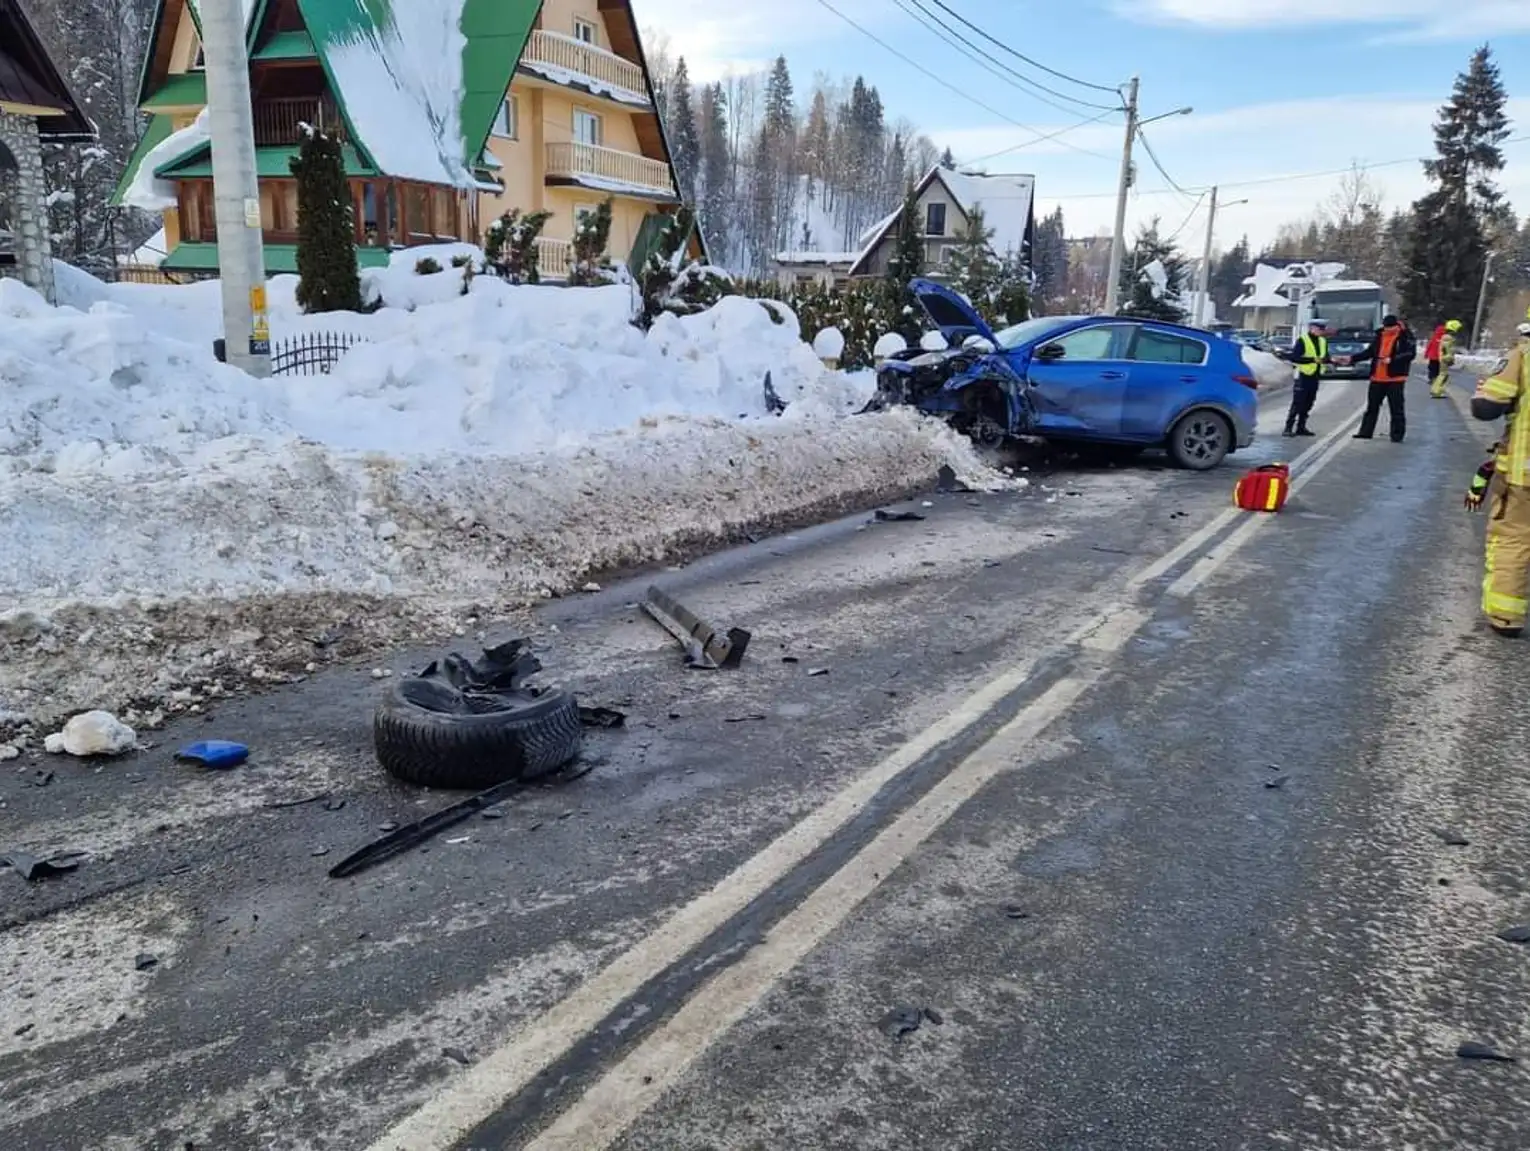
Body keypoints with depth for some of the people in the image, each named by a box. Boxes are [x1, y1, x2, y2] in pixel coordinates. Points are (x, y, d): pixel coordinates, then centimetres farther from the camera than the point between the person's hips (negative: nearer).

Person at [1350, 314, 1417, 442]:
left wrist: (1392, 359, -23)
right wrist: (1352, 359, 11)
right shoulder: (1379, 336, 9)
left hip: (1395, 378, -6)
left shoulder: (1406, 336, -8)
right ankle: (1365, 432, 20)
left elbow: (1411, 354, -16)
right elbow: (1370, 352, 17)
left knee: (1397, 408, 0)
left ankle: (1397, 435, 5)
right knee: (1372, 406, 12)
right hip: (1377, 378, 6)